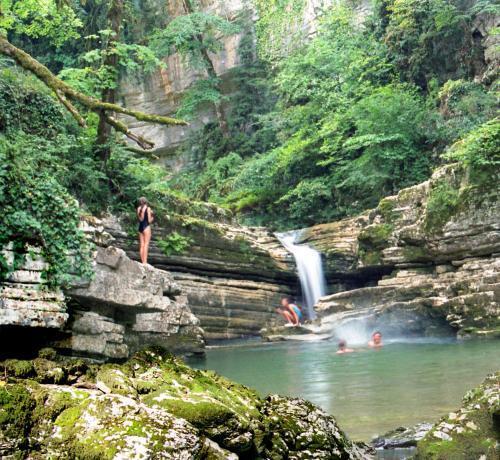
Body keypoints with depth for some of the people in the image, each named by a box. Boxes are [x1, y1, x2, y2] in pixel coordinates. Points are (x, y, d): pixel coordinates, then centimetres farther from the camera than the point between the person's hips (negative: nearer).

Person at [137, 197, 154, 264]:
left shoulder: (138, 209, 9)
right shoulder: (148, 208, -6)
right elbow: (149, 220, -9)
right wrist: (152, 217, 13)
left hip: (140, 227, 6)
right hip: (146, 226, -6)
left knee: (141, 245, 8)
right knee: (146, 245, -8)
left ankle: (143, 262, 7)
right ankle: (145, 262, -13)